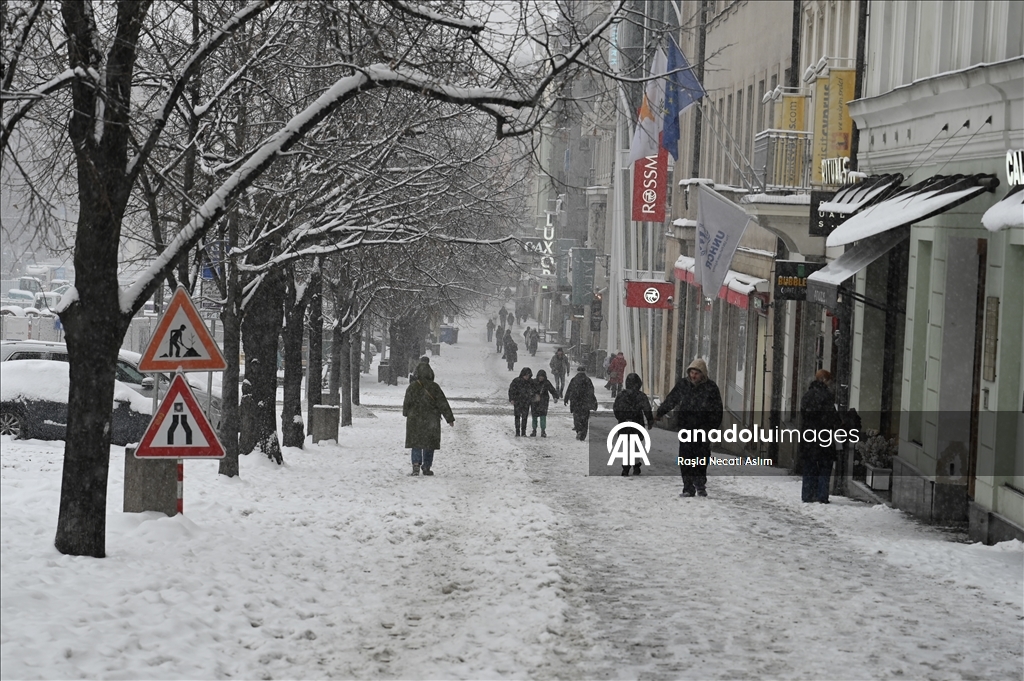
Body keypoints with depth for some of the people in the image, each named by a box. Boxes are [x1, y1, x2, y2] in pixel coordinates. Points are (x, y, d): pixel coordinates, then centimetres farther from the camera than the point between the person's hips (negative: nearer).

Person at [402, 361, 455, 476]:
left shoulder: (412, 387, -6)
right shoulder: (434, 387, -7)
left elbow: (407, 403, 3)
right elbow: (443, 404, -4)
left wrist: (406, 413, 23)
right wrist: (450, 418, 3)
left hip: (415, 420, 0)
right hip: (431, 421, 0)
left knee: (416, 444, 6)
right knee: (429, 445, 10)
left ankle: (416, 464, -12)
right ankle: (427, 467, 11)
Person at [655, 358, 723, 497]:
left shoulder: (711, 387, -3)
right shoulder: (683, 384, 4)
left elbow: (717, 410, 0)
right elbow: (671, 400, 16)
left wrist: (714, 427, -7)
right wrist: (660, 413, 18)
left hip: (703, 429, -2)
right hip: (685, 428, 2)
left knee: (702, 460, 0)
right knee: (686, 460, -2)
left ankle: (700, 486, 16)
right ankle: (688, 488, 3)